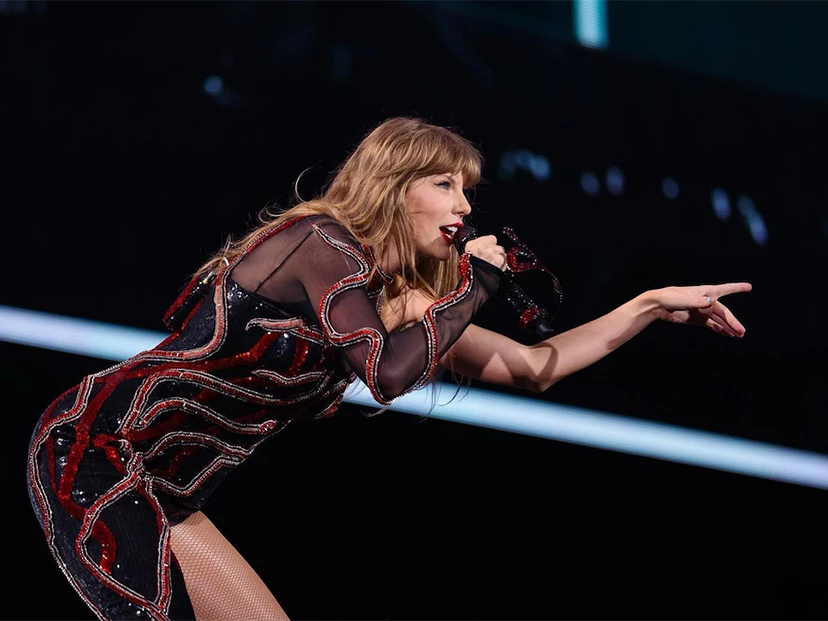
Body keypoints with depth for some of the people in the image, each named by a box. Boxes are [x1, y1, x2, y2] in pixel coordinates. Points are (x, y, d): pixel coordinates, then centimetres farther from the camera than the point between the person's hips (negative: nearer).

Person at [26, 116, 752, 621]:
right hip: (97, 455, -9)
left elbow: (533, 367, 16)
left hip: (158, 492, 9)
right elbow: (389, 372, -28)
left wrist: (655, 304, 14)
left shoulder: (397, 296, 12)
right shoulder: (322, 242, -13)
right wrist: (475, 285, -13)